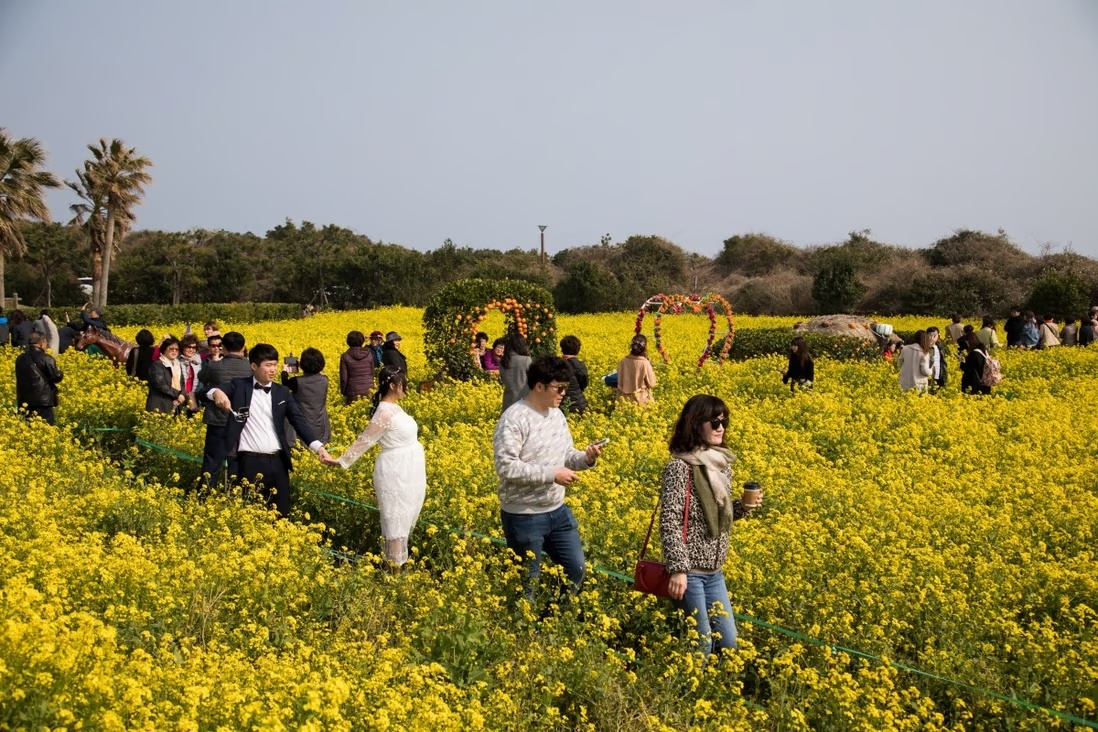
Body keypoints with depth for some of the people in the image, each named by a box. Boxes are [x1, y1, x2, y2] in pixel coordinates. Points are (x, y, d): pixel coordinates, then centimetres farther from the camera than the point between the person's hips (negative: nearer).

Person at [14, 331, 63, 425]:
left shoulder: (20, 358, 8)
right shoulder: (46, 359, -12)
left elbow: (20, 377, 17)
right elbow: (57, 377, -10)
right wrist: (60, 375, 11)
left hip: (24, 402, 6)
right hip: (43, 401, -6)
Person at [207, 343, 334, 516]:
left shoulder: (282, 392, 11)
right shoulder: (239, 386, 4)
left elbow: (298, 421, 3)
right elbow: (208, 391, -7)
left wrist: (319, 447, -11)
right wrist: (217, 393, -33)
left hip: (277, 461, 3)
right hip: (249, 461, -3)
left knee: (281, 512, 6)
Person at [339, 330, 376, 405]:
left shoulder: (345, 356, -7)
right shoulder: (369, 354, 0)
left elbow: (344, 377, -6)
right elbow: (372, 373, 7)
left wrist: (343, 393, 4)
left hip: (353, 392, -2)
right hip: (368, 390, 2)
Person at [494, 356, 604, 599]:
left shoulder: (556, 414, 6)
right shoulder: (514, 419, -19)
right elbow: (506, 467, -26)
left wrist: (586, 458, -8)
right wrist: (552, 474, -26)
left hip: (558, 510, 8)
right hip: (523, 516, -8)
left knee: (576, 569, 15)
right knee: (527, 580, 6)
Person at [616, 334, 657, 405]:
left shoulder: (623, 362, -6)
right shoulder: (645, 363, -18)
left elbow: (620, 383, 3)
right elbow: (652, 384, -8)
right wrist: (651, 370, 2)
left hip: (625, 399, 4)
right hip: (641, 399, -4)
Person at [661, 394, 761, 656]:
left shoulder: (722, 464, 8)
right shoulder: (680, 467, -15)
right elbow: (670, 522, -18)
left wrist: (742, 507, 0)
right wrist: (677, 569, -24)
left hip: (715, 571, 7)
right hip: (689, 569, -7)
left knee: (728, 642, 12)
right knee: (700, 644, 0)